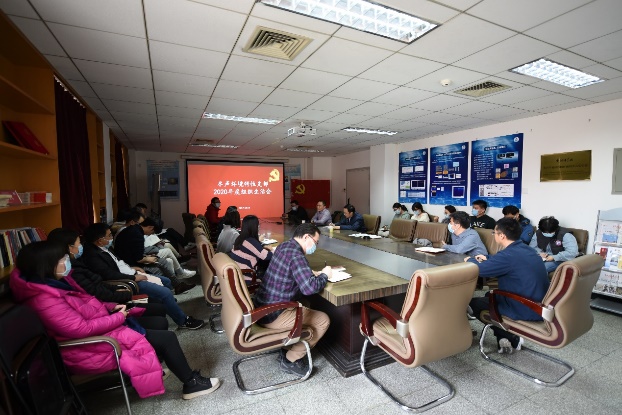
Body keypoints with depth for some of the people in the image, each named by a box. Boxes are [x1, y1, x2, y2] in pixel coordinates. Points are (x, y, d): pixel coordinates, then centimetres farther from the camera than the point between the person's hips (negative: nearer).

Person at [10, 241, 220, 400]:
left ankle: (154, 366, 28)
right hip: (90, 348, -10)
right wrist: (118, 317, -17)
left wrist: (111, 307, 0)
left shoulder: (55, 281, 4)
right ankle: (192, 384, 10)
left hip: (97, 329, 10)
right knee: (167, 339, -9)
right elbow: (82, 329, -29)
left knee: (159, 321, 10)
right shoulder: (44, 299, -28)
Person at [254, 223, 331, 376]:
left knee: (305, 306, 28)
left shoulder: (284, 246, 6)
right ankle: (291, 360, 11)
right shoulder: (296, 256, -23)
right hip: (274, 314, -9)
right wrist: (324, 275, -11)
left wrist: (314, 273, 7)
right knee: (323, 321, 2)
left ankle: (289, 348, 28)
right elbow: (309, 288, -31)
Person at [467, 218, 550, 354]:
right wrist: (487, 259, 25)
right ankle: (504, 337, 16)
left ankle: (512, 338, 8)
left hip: (527, 311, -9)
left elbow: (478, 269, -22)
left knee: (475, 303, 8)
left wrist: (470, 260, -1)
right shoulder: (527, 250, 4)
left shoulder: (509, 255, -25)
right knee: (489, 296, 26)